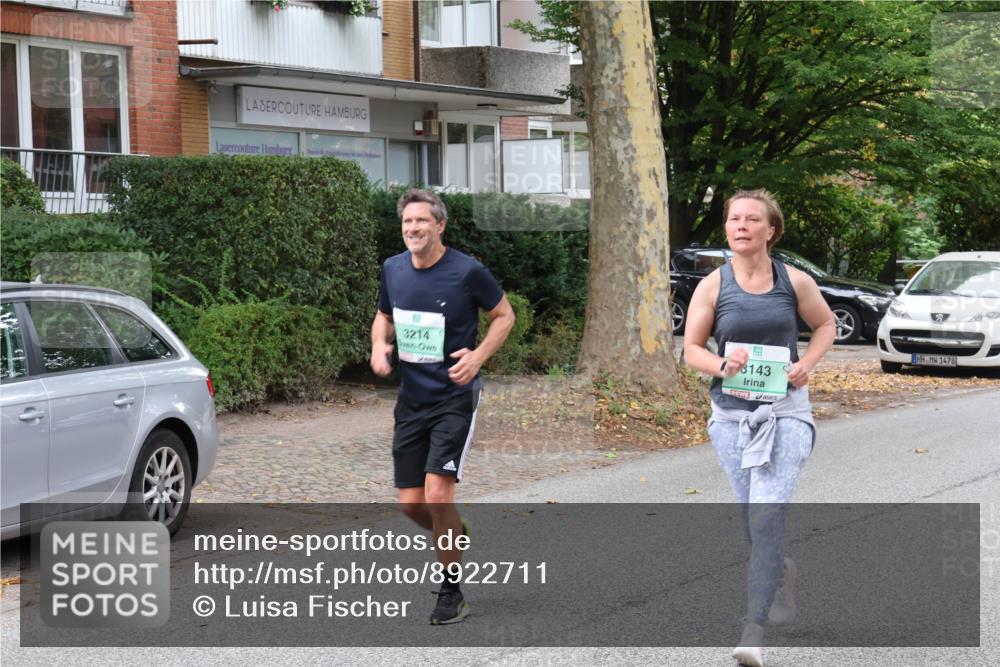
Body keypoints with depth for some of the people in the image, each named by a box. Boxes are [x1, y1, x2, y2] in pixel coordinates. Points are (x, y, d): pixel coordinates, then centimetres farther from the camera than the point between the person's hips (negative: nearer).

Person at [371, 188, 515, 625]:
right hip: (411, 398, 5)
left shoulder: (467, 272, -12)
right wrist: (379, 345, -2)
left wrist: (479, 355, -14)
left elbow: (504, 315, 1)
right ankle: (456, 539, 39)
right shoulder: (393, 269, 2)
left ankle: (451, 593, 0)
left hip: (455, 397, -5)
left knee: (437, 494, -16)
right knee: (411, 503, 5)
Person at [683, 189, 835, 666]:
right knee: (752, 517, 12)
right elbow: (691, 349, 4)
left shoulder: (795, 282, 0)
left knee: (766, 514, -16)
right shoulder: (712, 286, 0)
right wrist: (722, 366, -17)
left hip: (785, 411, -2)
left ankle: (754, 628, -15)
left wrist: (807, 363, -3)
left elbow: (825, 325, 15)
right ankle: (780, 571, 46)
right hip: (731, 412, 2)